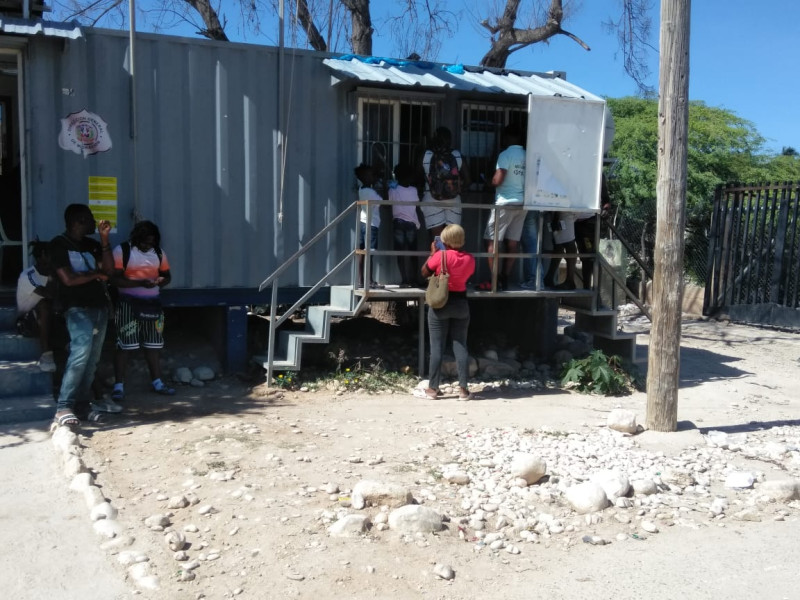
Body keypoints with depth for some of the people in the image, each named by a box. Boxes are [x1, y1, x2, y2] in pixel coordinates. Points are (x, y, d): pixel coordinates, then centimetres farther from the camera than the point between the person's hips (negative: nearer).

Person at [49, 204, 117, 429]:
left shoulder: (92, 244, 18)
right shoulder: (59, 244, -2)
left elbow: (108, 269, 6)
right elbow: (69, 279, -11)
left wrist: (104, 240, 1)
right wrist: (96, 274, 2)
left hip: (100, 307, 7)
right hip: (78, 309, -7)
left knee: (92, 359, 4)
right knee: (80, 355, -21)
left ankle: (81, 403, 10)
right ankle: (63, 408, -19)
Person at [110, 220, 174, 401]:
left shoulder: (158, 252, 8)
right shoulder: (122, 251, -9)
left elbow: (167, 275, 16)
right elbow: (115, 279, -15)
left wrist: (161, 281, -7)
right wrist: (140, 283, -25)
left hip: (152, 303, 5)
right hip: (128, 303, -5)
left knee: (153, 345, 12)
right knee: (124, 345, -4)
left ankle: (156, 382, 23)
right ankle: (119, 386, 2)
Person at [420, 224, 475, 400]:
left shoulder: (440, 255, -13)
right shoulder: (470, 259, -1)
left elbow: (424, 273, -1)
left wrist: (433, 253, 9)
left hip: (440, 304, -3)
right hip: (461, 303, 3)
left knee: (437, 347, 2)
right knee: (460, 346, 7)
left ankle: (433, 388, 6)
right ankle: (463, 388, 5)